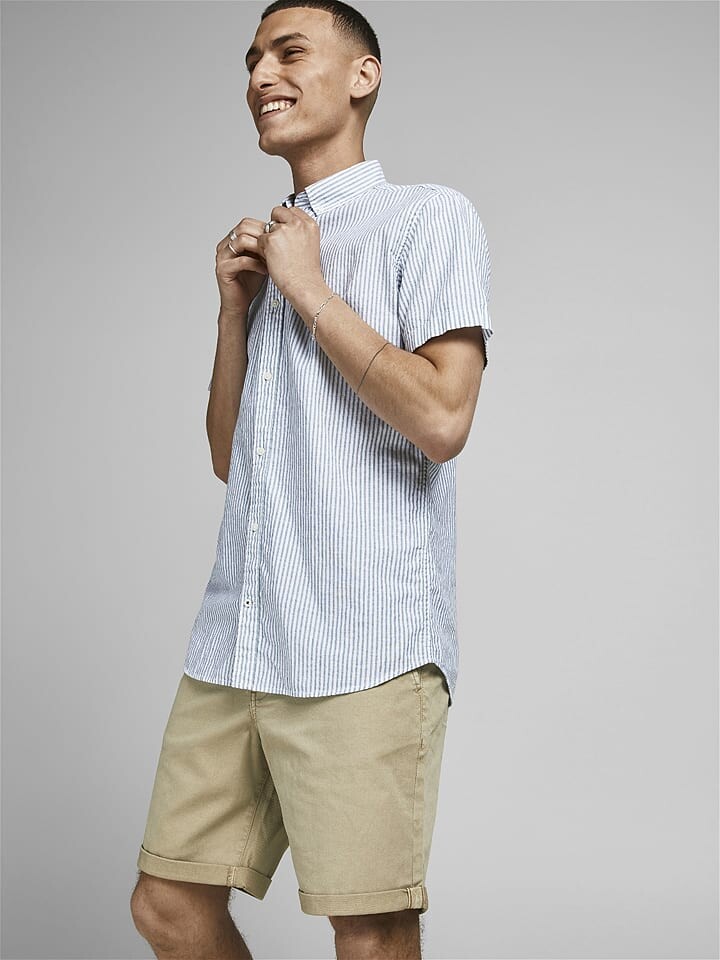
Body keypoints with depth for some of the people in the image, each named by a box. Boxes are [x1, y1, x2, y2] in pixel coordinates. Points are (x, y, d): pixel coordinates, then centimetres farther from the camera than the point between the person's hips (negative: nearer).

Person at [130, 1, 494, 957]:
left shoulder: (430, 218, 1)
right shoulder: (269, 248, 22)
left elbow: (441, 420, -14)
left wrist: (308, 288, -5)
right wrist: (236, 305, 8)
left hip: (363, 648, -7)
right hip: (236, 643, 7)